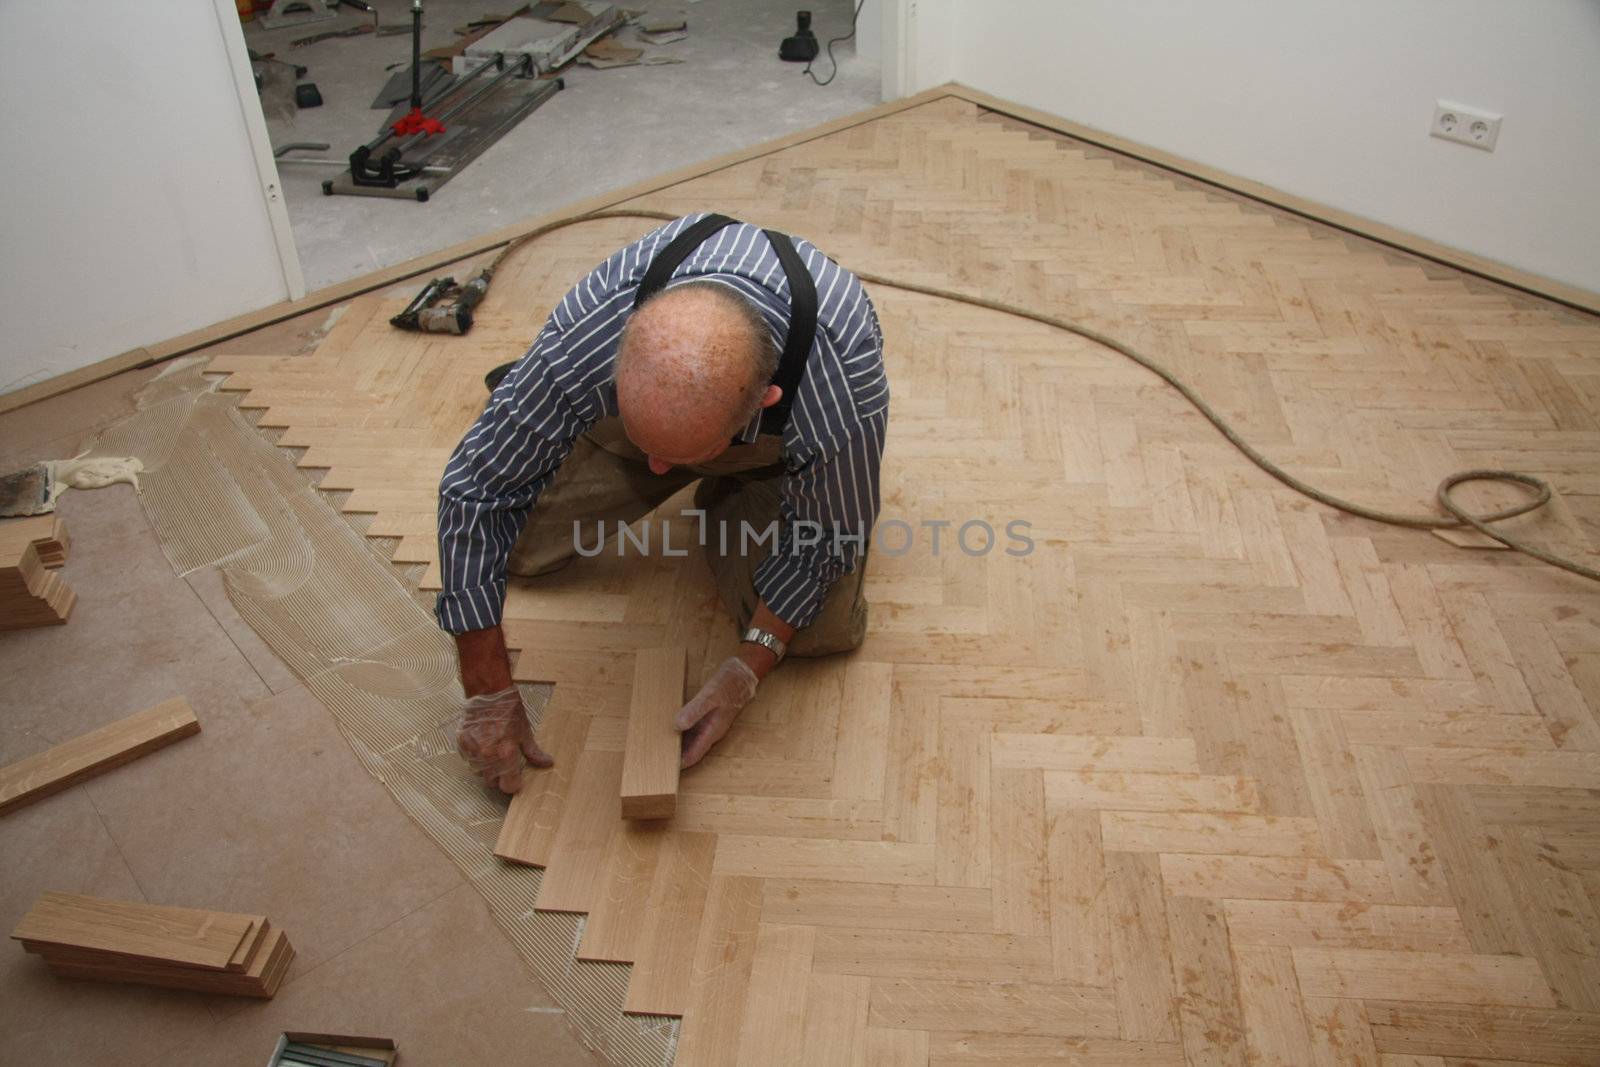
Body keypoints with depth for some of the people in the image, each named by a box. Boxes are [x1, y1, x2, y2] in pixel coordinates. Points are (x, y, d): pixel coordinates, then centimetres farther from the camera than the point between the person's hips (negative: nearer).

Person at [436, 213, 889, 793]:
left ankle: (727, 498, 15)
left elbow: (824, 539, -24)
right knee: (526, 547, -4)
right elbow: (475, 491, -29)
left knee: (824, 631, -15)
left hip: (781, 448, -1)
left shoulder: (843, 402, -46)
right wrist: (489, 693, -26)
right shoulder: (583, 336, -41)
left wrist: (748, 668, -27)